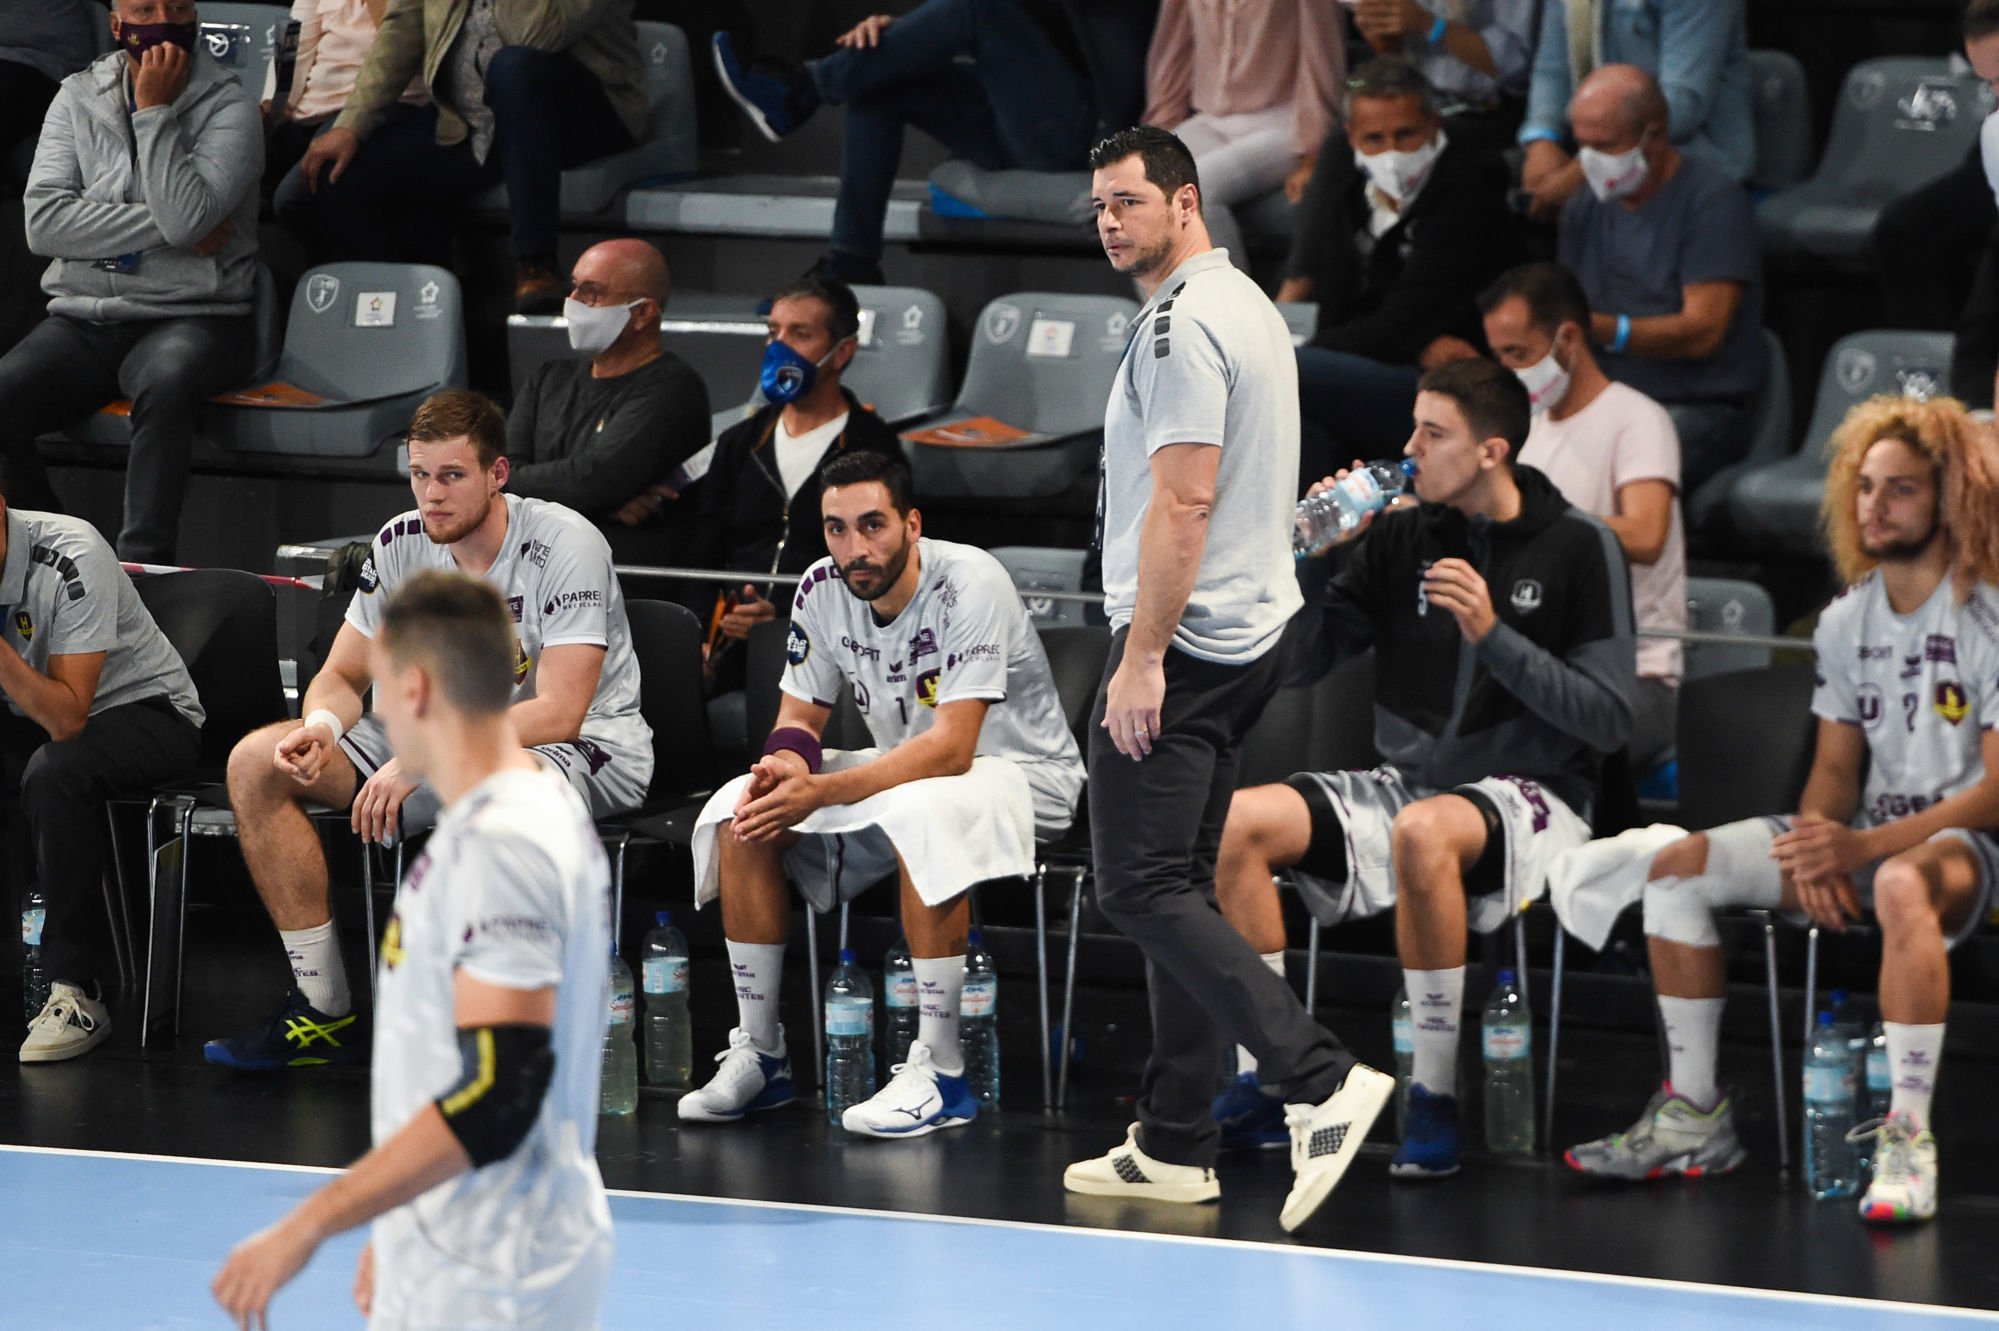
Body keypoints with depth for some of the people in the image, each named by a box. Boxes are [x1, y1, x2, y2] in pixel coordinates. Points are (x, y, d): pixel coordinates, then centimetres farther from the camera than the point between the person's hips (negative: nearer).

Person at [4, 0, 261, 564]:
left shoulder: (229, 110, -1)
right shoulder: (78, 100, 10)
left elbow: (186, 219, -18)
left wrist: (154, 111, -12)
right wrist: (167, 229, -11)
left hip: (189, 319, -3)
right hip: (82, 321, 3)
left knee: (166, 381, -39)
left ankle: (143, 566, -37)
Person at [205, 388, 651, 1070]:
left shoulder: (565, 547, -22)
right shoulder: (404, 544, -3)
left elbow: (557, 713, -28)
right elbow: (343, 676, 5)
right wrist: (320, 728, -21)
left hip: (586, 744, -7)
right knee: (257, 764, -6)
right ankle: (323, 1010, -5)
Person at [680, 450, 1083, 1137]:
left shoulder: (969, 584, -26)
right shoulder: (822, 591, -6)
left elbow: (950, 747, -32)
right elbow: (799, 717, 5)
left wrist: (821, 792, -39)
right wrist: (787, 765, -21)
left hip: (1020, 771, -7)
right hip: (905, 767, 7)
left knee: (918, 810, -39)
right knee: (739, 811, -10)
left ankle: (939, 1074, -32)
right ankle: (759, 1054, 0)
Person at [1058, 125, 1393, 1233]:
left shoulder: (1182, 325, -15)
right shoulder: (1247, 305, 18)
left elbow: (1183, 499, -22)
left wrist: (1143, 656, -22)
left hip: (1180, 644, -10)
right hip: (1245, 638, 10)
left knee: (1142, 886, -11)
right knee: (1177, 888, 11)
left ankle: (1320, 1080, -20)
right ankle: (1175, 1148, 12)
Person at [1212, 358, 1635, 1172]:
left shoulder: (1578, 548, -6)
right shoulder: (1400, 538, 7)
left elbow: (1609, 719, -11)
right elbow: (1293, 665, 9)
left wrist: (1493, 636, -19)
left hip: (1530, 799, -6)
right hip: (1407, 786, 6)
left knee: (1425, 831, -40)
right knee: (1241, 820, -17)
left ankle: (1434, 1098, -30)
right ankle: (1262, 1079, -12)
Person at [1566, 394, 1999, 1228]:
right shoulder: (1846, 620, 10)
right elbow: (1836, 768, 13)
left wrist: (1863, 848, -26)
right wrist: (1816, 854, -10)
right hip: (1867, 842, 7)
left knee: (1905, 886, -43)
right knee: (1677, 870, -7)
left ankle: (1907, 1136, -40)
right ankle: (1694, 1119, -4)